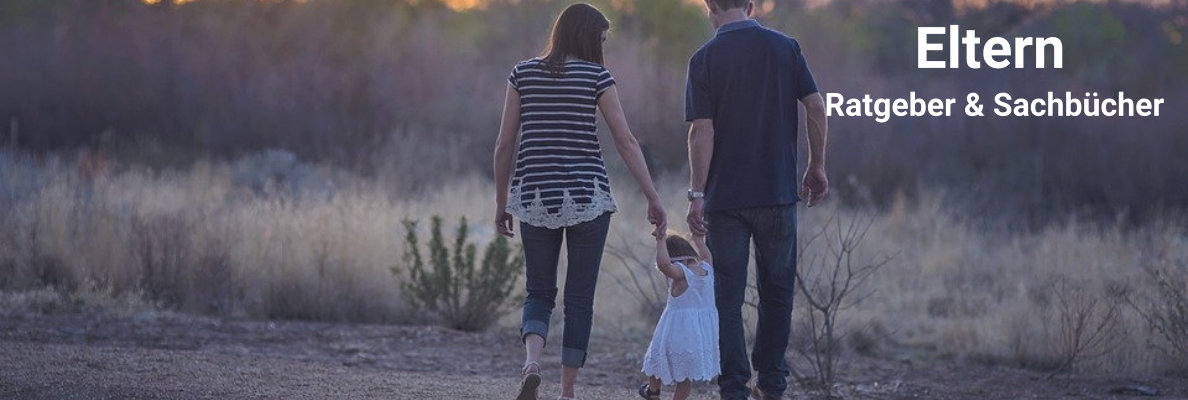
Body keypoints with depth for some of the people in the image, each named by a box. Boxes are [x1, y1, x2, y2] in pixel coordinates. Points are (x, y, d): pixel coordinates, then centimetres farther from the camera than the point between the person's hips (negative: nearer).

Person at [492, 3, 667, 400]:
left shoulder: (523, 73, 4)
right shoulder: (596, 76, -3)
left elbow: (504, 144, 4)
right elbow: (626, 142, -6)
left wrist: (501, 202, 12)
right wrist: (653, 199, -3)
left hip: (534, 197, 2)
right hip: (587, 197, -2)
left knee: (539, 293, 13)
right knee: (580, 298, 7)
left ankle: (532, 362, -15)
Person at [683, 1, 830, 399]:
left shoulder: (704, 59, -6)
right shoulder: (785, 48, 1)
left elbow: (702, 131, -11)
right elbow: (816, 108, -2)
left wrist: (697, 194, -9)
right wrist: (817, 166, 9)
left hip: (725, 197, -2)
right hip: (777, 193, 2)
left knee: (728, 296, 4)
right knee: (777, 291, 15)